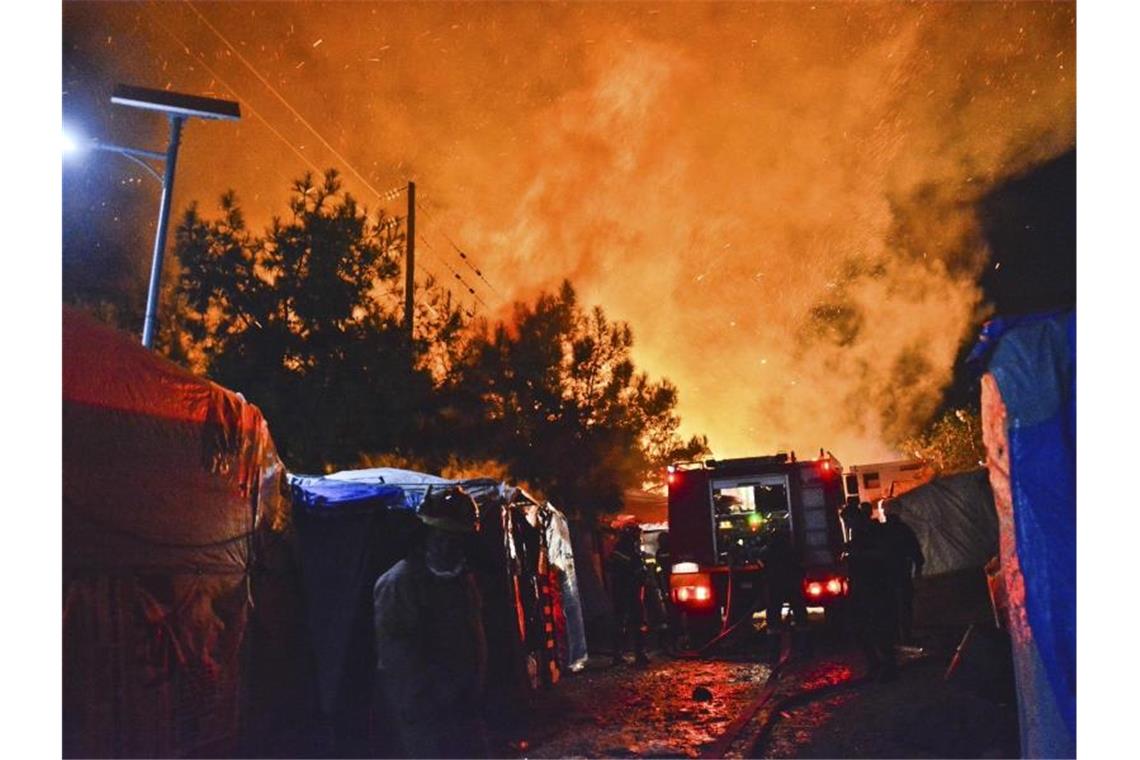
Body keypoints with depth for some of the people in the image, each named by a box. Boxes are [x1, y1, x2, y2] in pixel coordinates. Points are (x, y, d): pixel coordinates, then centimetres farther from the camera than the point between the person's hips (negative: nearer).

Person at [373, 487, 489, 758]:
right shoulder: (399, 582, -16)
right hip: (424, 708, -8)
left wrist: (473, 689, 13)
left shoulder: (462, 577, 11)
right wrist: (439, 689, -18)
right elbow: (397, 652, -20)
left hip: (462, 704, 9)